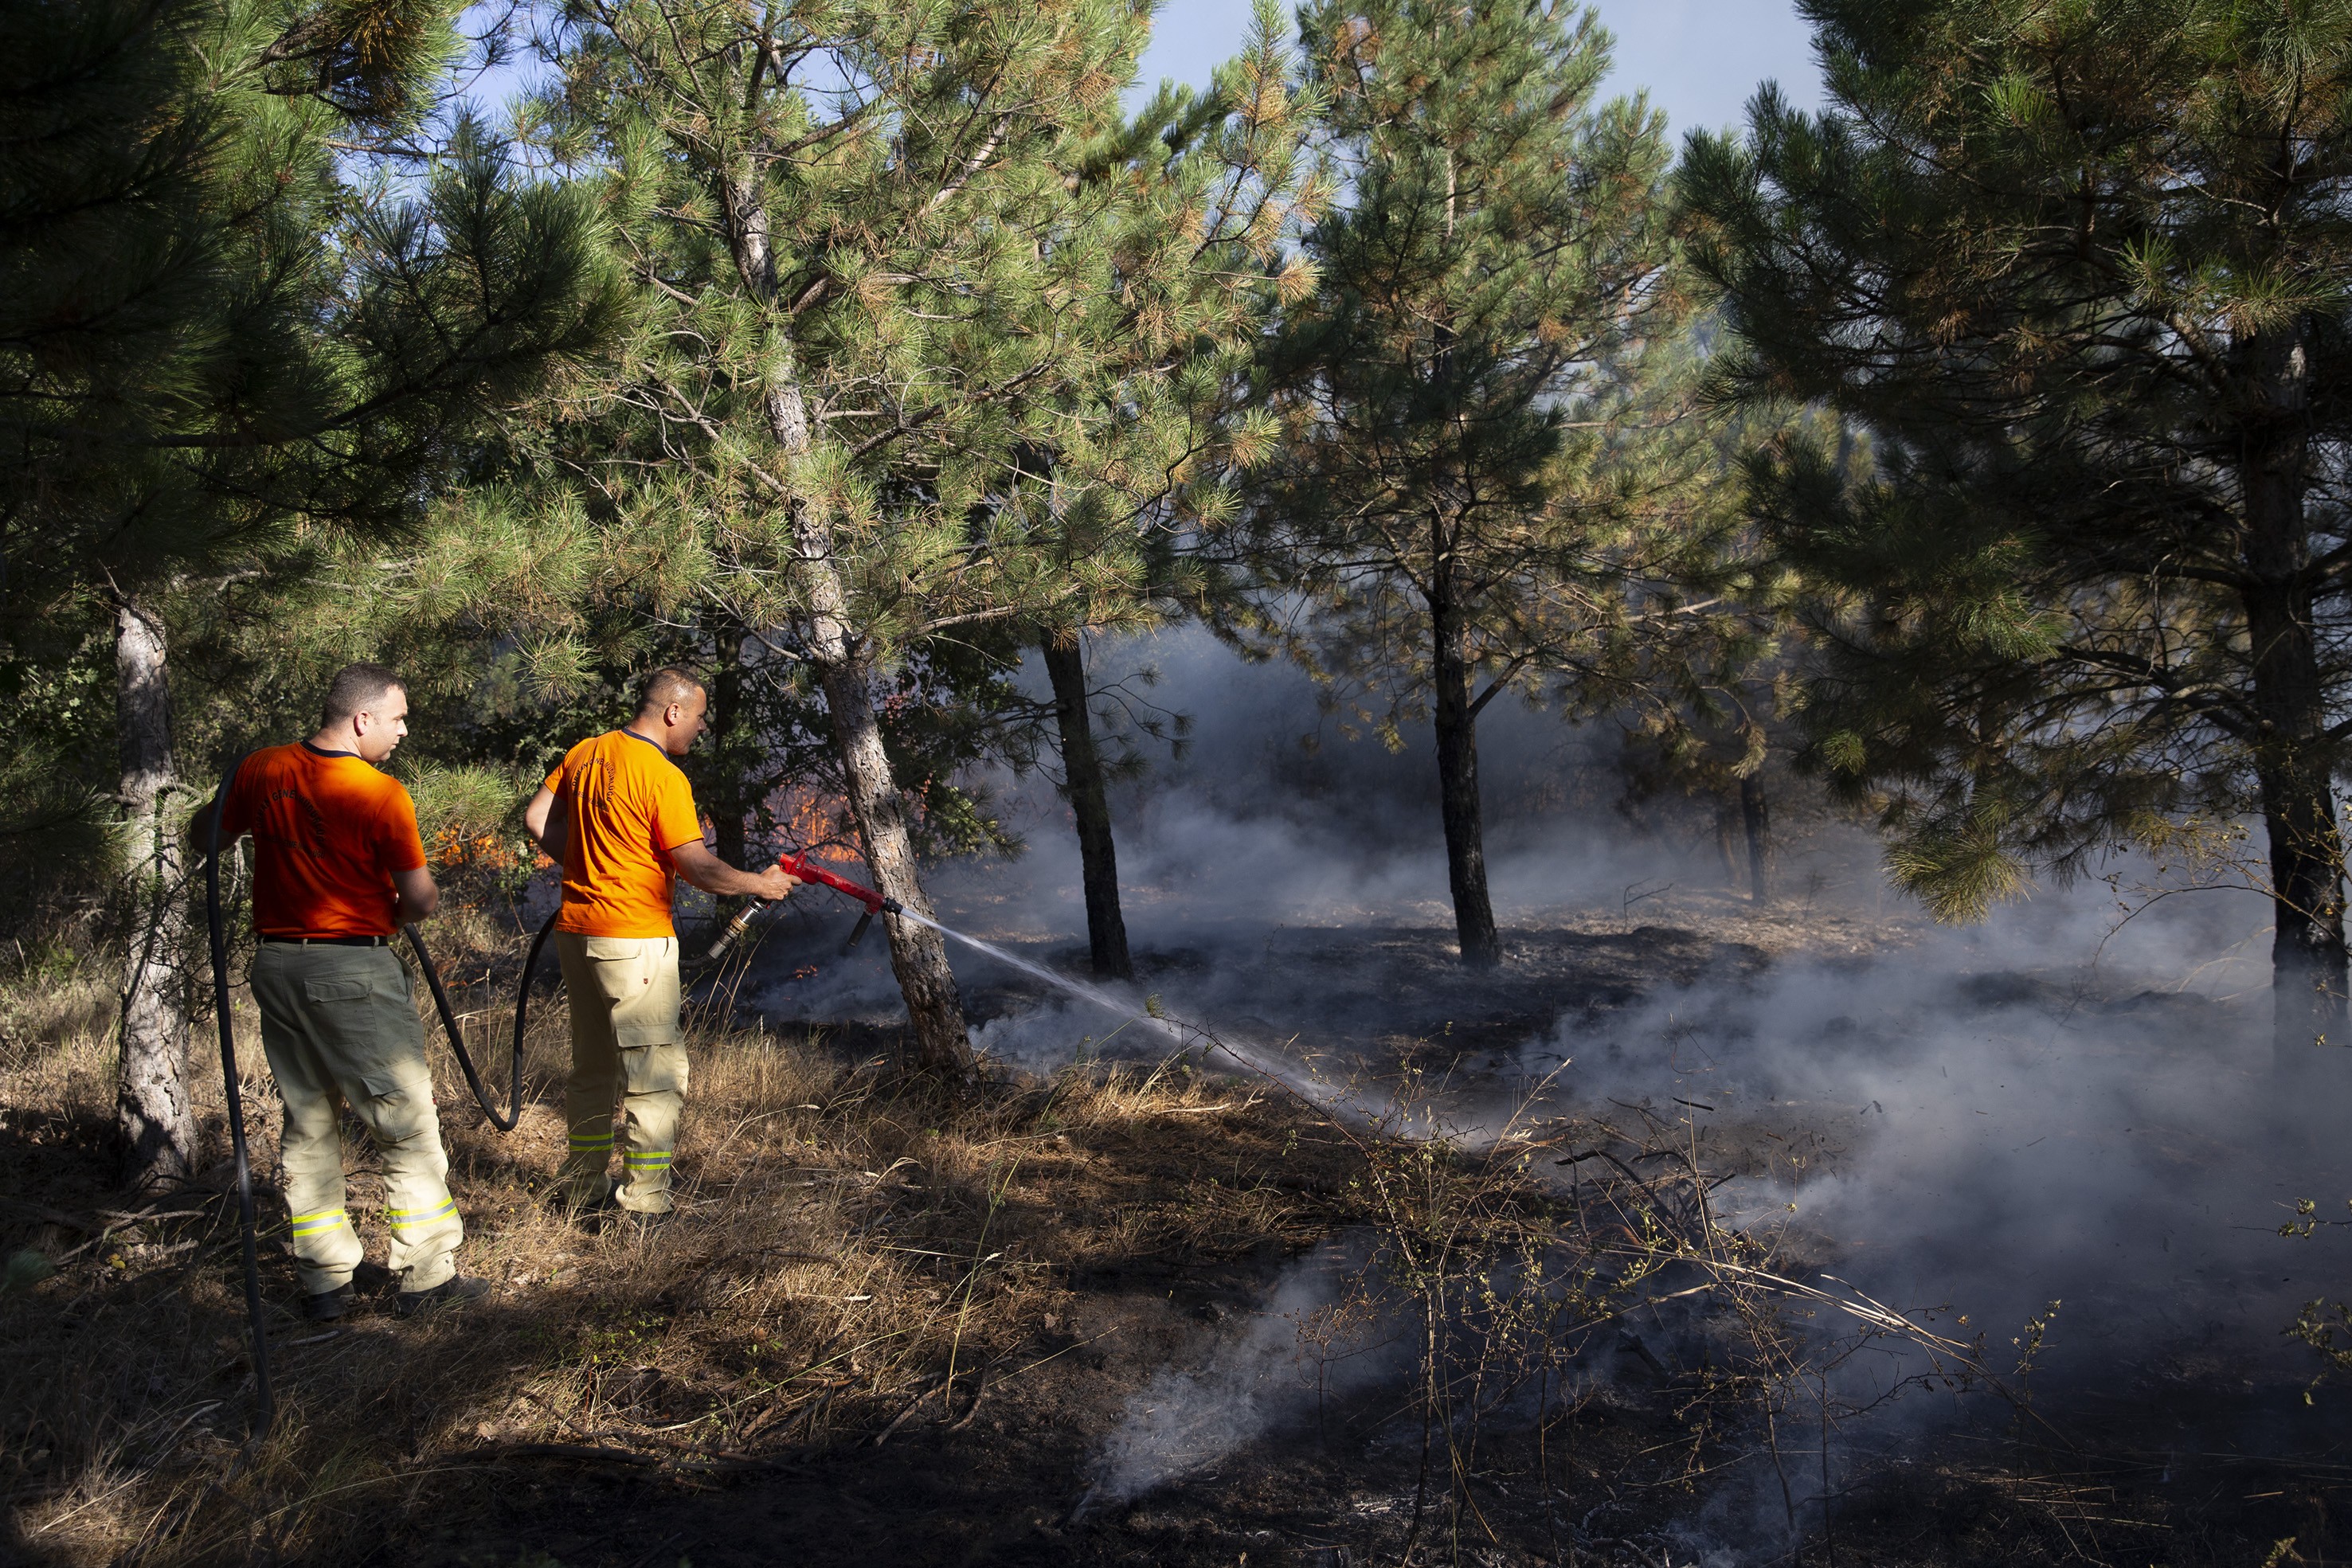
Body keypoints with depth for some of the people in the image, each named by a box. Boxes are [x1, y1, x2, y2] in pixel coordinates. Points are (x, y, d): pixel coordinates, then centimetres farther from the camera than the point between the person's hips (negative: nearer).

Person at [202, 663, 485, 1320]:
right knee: (408, 1124, 5)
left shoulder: (261, 772, 1)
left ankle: (324, 1280, 18)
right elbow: (420, 899, -12)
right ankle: (426, 1275, 9)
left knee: (307, 1124, 15)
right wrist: (407, 907, 10)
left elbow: (205, 837, 16)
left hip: (278, 964, 6)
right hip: (355, 971, -6)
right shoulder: (381, 794, -15)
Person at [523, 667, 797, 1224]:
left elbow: (537, 818, 14)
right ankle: (645, 1202, 1)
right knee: (657, 1074, -1)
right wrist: (762, 884, -4)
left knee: (593, 1067, 18)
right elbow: (699, 868, -17)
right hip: (635, 938, -8)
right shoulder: (664, 778, -16)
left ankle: (584, 1187, 27)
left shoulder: (584, 754, 7)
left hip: (577, 930, 8)